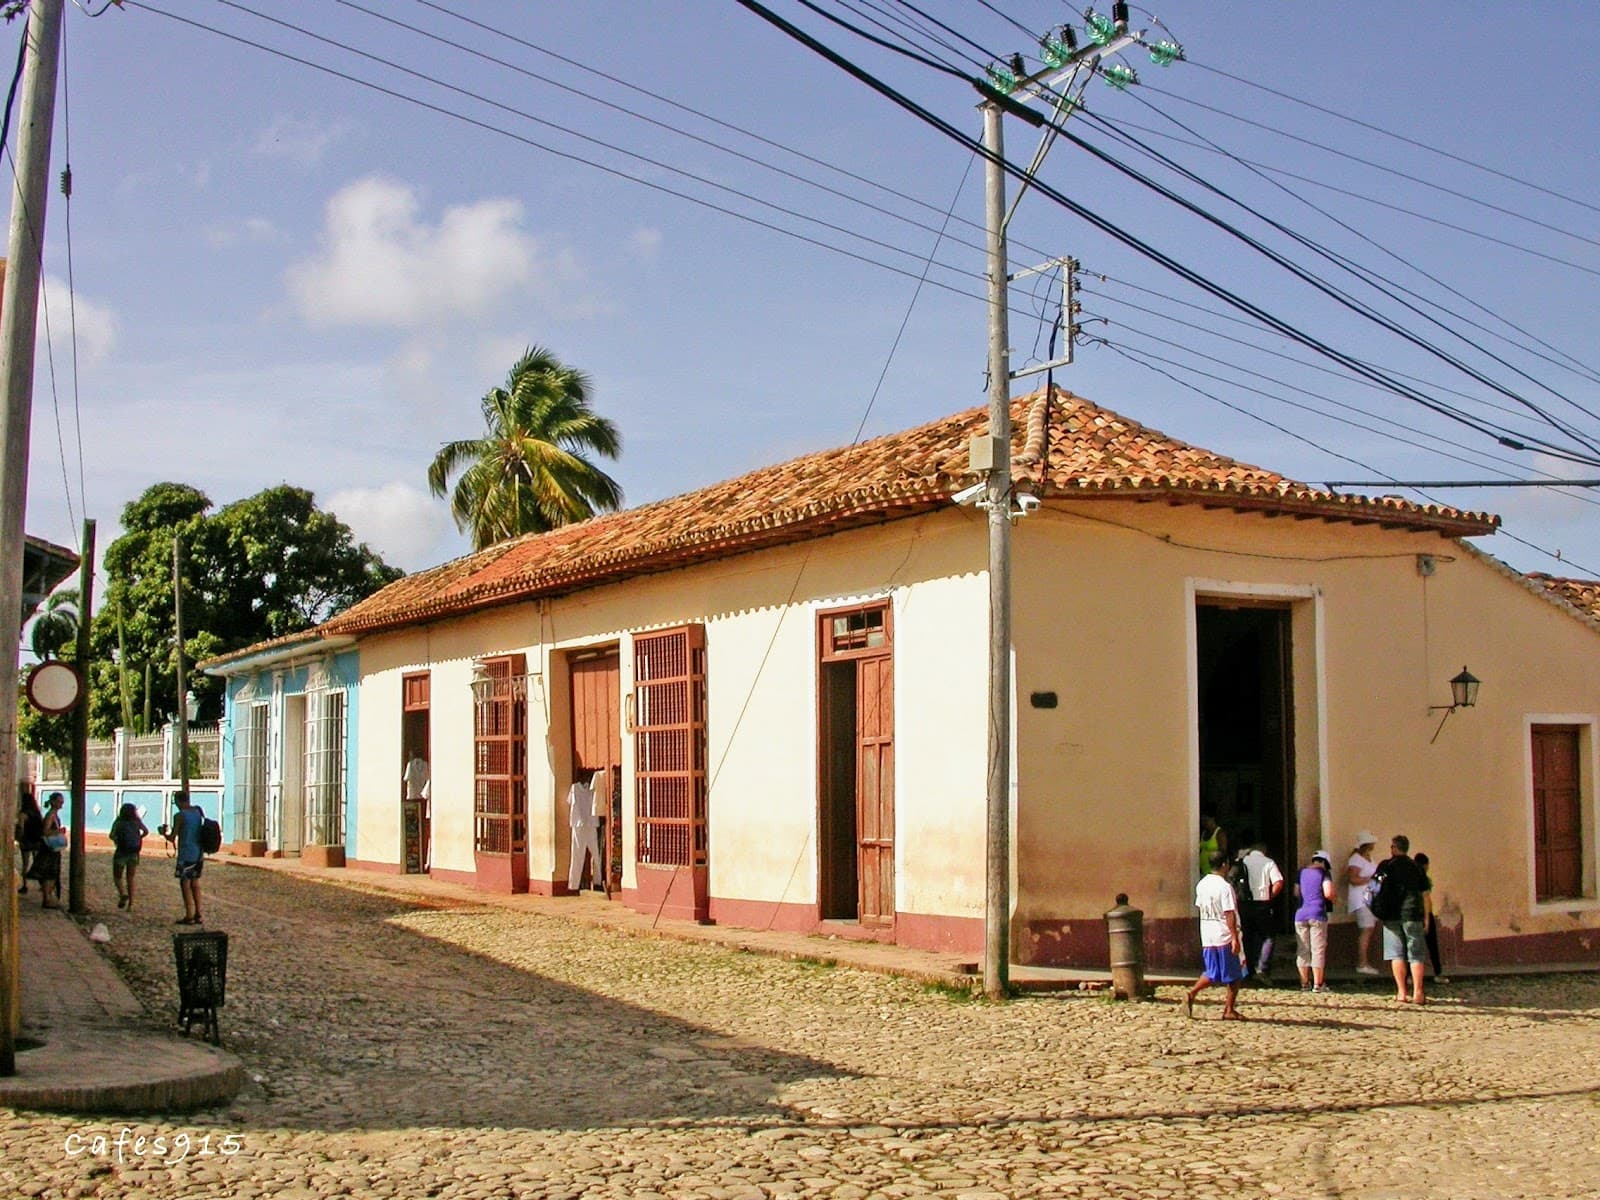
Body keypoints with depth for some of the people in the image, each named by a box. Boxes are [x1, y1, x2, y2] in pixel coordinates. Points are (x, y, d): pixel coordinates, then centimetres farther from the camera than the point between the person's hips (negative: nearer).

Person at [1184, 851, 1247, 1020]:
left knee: (1211, 974, 12)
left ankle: (1191, 993, -8)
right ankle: (1229, 1010, 8)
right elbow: (1229, 914, -18)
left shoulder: (1202, 884, 8)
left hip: (1207, 937, 7)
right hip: (1225, 937, -7)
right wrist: (1235, 938, -17)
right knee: (1235, 976, 6)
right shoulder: (1225, 887, -14)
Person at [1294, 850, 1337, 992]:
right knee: (1318, 950, 0)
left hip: (1300, 914, 4)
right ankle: (1318, 984, -1)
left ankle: (1304, 983, 10)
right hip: (1317, 914, -4)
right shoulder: (1324, 872, -3)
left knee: (1302, 950, 8)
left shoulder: (1302, 872, 13)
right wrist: (1334, 897, 7)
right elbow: (1328, 893, -13)